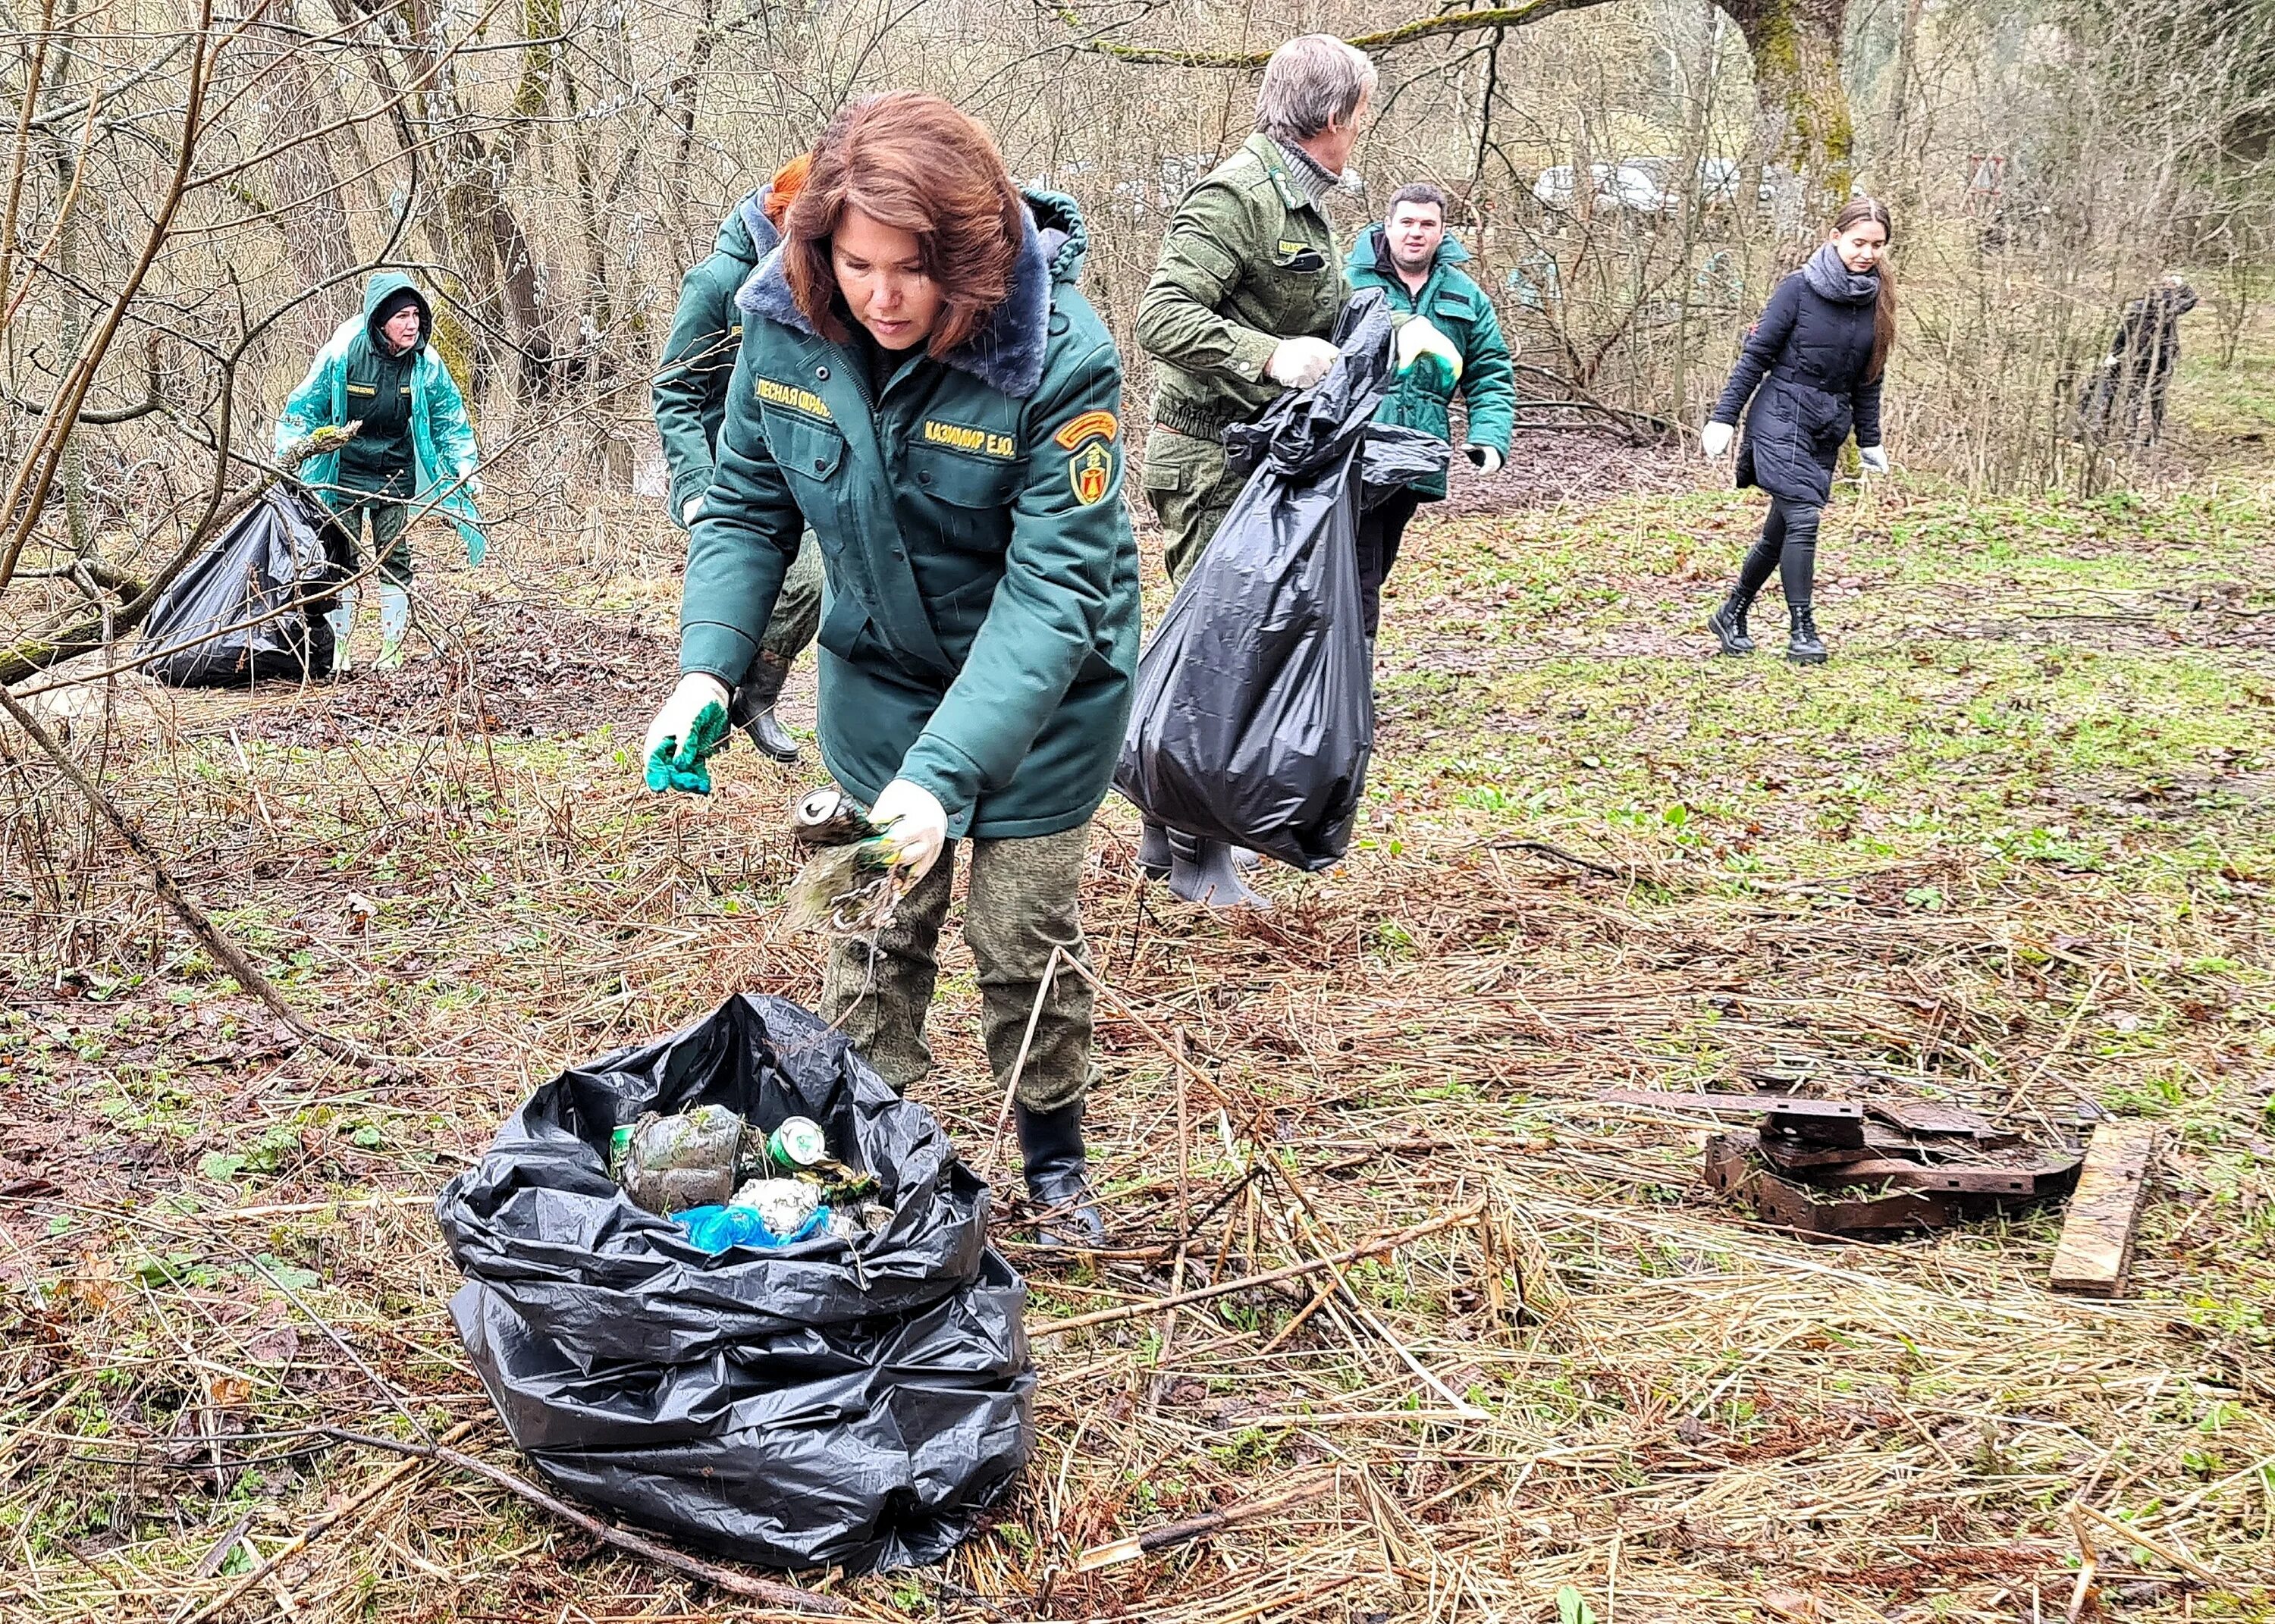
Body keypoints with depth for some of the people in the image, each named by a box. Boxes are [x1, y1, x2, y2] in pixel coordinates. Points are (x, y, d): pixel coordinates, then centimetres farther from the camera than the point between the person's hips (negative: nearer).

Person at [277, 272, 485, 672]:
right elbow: (304, 410, -7)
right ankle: (337, 651, 13)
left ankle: (392, 655, 7)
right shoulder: (342, 354, -18)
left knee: (395, 561, 0)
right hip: (344, 472, -2)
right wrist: (285, 461, -10)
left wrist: (464, 467, -4)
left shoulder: (425, 362, -11)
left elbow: (449, 420, 4)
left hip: (396, 475, 2)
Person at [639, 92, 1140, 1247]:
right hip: (878, 672, 3)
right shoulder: (787, 323, -18)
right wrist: (708, 668, -19)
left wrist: (942, 773, -40)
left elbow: (1052, 586, -32)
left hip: (1041, 687, -3)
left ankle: (1054, 1155, 31)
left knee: (1024, 935, 7)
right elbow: (746, 505, -4)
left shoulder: (1060, 354, -31)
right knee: (873, 926, 11)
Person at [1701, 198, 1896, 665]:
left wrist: (1869, 443, 17)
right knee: (1803, 519, -16)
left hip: (1827, 432, 6)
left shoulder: (1876, 301, 7)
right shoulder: (1799, 288, -9)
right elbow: (1756, 355, -7)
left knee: (1781, 530, 9)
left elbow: (1868, 378, 15)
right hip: (1782, 418, -6)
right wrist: (1723, 417, -10)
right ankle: (1802, 631, -10)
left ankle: (1732, 615, 26)